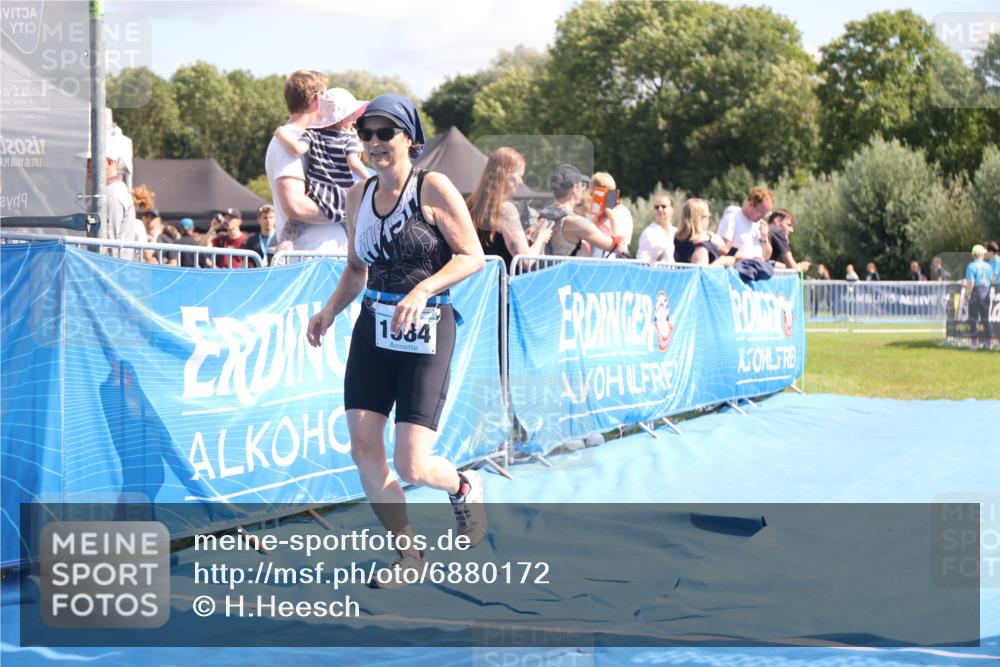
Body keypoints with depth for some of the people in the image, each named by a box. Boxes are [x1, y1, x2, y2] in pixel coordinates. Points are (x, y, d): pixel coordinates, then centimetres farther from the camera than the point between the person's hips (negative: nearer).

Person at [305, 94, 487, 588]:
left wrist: (422, 291, -24)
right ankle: (408, 552, 17)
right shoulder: (358, 196, 9)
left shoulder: (433, 188, -9)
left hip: (426, 332, -6)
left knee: (411, 466, -10)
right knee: (363, 449, -1)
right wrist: (330, 310, 5)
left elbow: (472, 256, -11)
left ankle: (463, 488, 26)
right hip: (373, 327, 6)